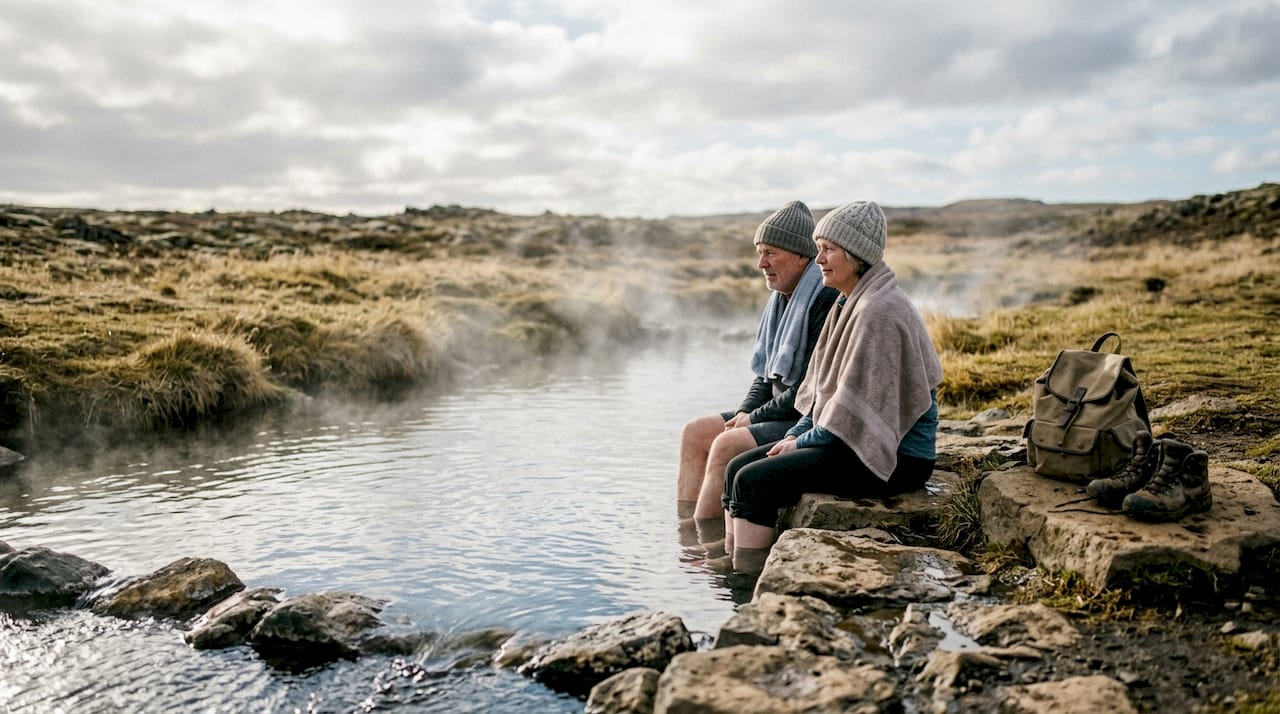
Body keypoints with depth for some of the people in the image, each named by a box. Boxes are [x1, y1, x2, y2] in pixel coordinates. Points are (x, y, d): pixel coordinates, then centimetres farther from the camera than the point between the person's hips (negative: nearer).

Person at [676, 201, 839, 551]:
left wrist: (756, 417, -13)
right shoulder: (782, 299, 12)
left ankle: (706, 545, -16)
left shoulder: (826, 301, -18)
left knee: (728, 445, -26)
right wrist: (744, 412, 1)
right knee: (696, 432, 0)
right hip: (780, 414, 10)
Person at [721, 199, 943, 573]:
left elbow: (858, 407, -21)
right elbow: (823, 388, 18)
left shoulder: (879, 311, -19)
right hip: (852, 441, 10)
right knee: (737, 468, 1)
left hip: (893, 457, -10)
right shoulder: (849, 303, 12)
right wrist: (797, 433, 5)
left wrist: (802, 442, -11)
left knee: (754, 481, -18)